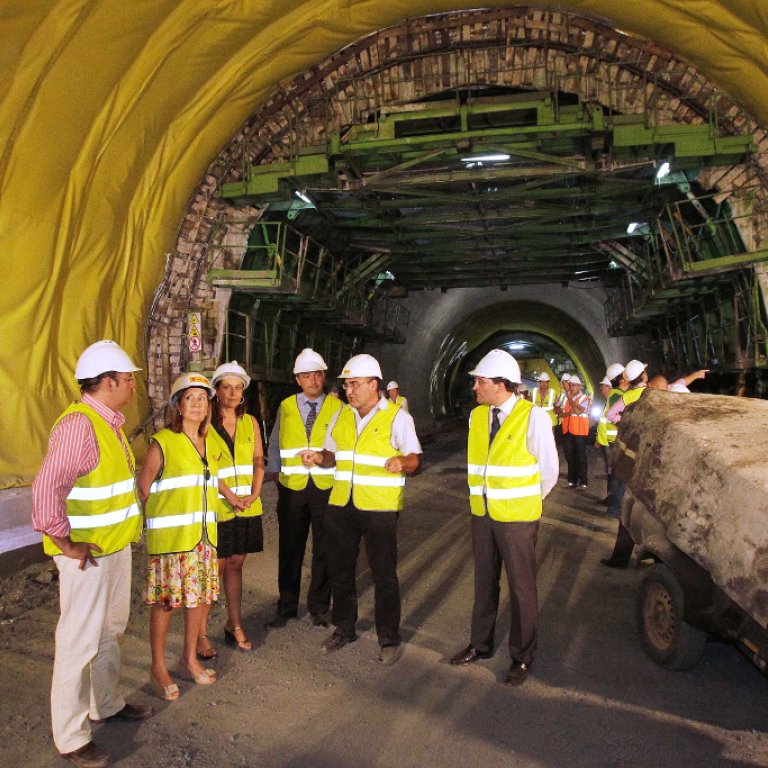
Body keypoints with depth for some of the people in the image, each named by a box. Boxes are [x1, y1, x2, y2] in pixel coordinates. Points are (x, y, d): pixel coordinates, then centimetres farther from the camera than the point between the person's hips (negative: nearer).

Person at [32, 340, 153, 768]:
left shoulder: (110, 422, 9)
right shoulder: (78, 424, -22)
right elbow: (47, 487, -30)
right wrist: (66, 544, -23)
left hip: (117, 546, 10)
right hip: (87, 554, -9)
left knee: (111, 630, 22)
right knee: (80, 642, 5)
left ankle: (107, 704, 42)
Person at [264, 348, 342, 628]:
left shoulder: (336, 407, 1)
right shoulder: (286, 407, 6)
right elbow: (275, 443, 13)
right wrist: (274, 473, 9)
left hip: (327, 487, -1)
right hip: (292, 488, 1)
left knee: (324, 551, 9)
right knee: (289, 551, 10)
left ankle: (318, 607, 26)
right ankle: (286, 608, 26)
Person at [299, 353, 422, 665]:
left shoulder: (397, 416, -6)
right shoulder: (341, 416, 10)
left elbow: (415, 458, -9)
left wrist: (402, 461, -31)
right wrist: (319, 458, -3)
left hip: (380, 507, -5)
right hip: (341, 503, 6)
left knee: (384, 575, 4)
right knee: (340, 570, 16)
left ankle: (389, 639, 21)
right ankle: (344, 629, 35)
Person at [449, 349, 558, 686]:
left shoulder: (533, 416, -14)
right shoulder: (476, 415, 2)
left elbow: (548, 469, -5)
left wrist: (527, 501, 7)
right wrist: (482, 495, 12)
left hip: (517, 517, -5)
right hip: (482, 512, 5)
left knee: (521, 587, 8)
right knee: (484, 582, 17)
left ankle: (521, 657, 25)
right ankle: (480, 644, 35)